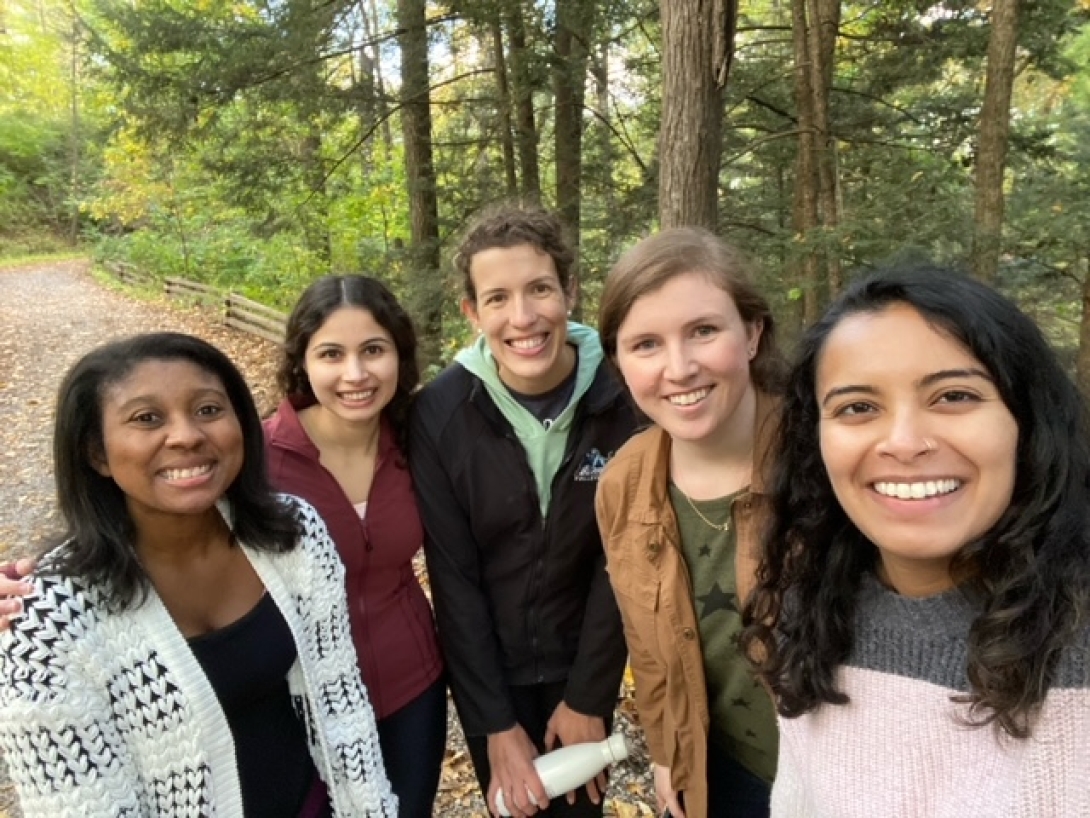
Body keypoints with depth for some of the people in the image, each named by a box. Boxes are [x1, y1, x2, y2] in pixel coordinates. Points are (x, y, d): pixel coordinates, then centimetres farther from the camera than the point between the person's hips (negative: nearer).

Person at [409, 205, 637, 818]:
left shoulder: (618, 401, -17)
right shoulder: (439, 413, -19)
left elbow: (619, 560, -11)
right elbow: (453, 576, -14)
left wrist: (588, 696, -9)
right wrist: (496, 723, -12)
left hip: (582, 662, 1)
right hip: (485, 668, 0)